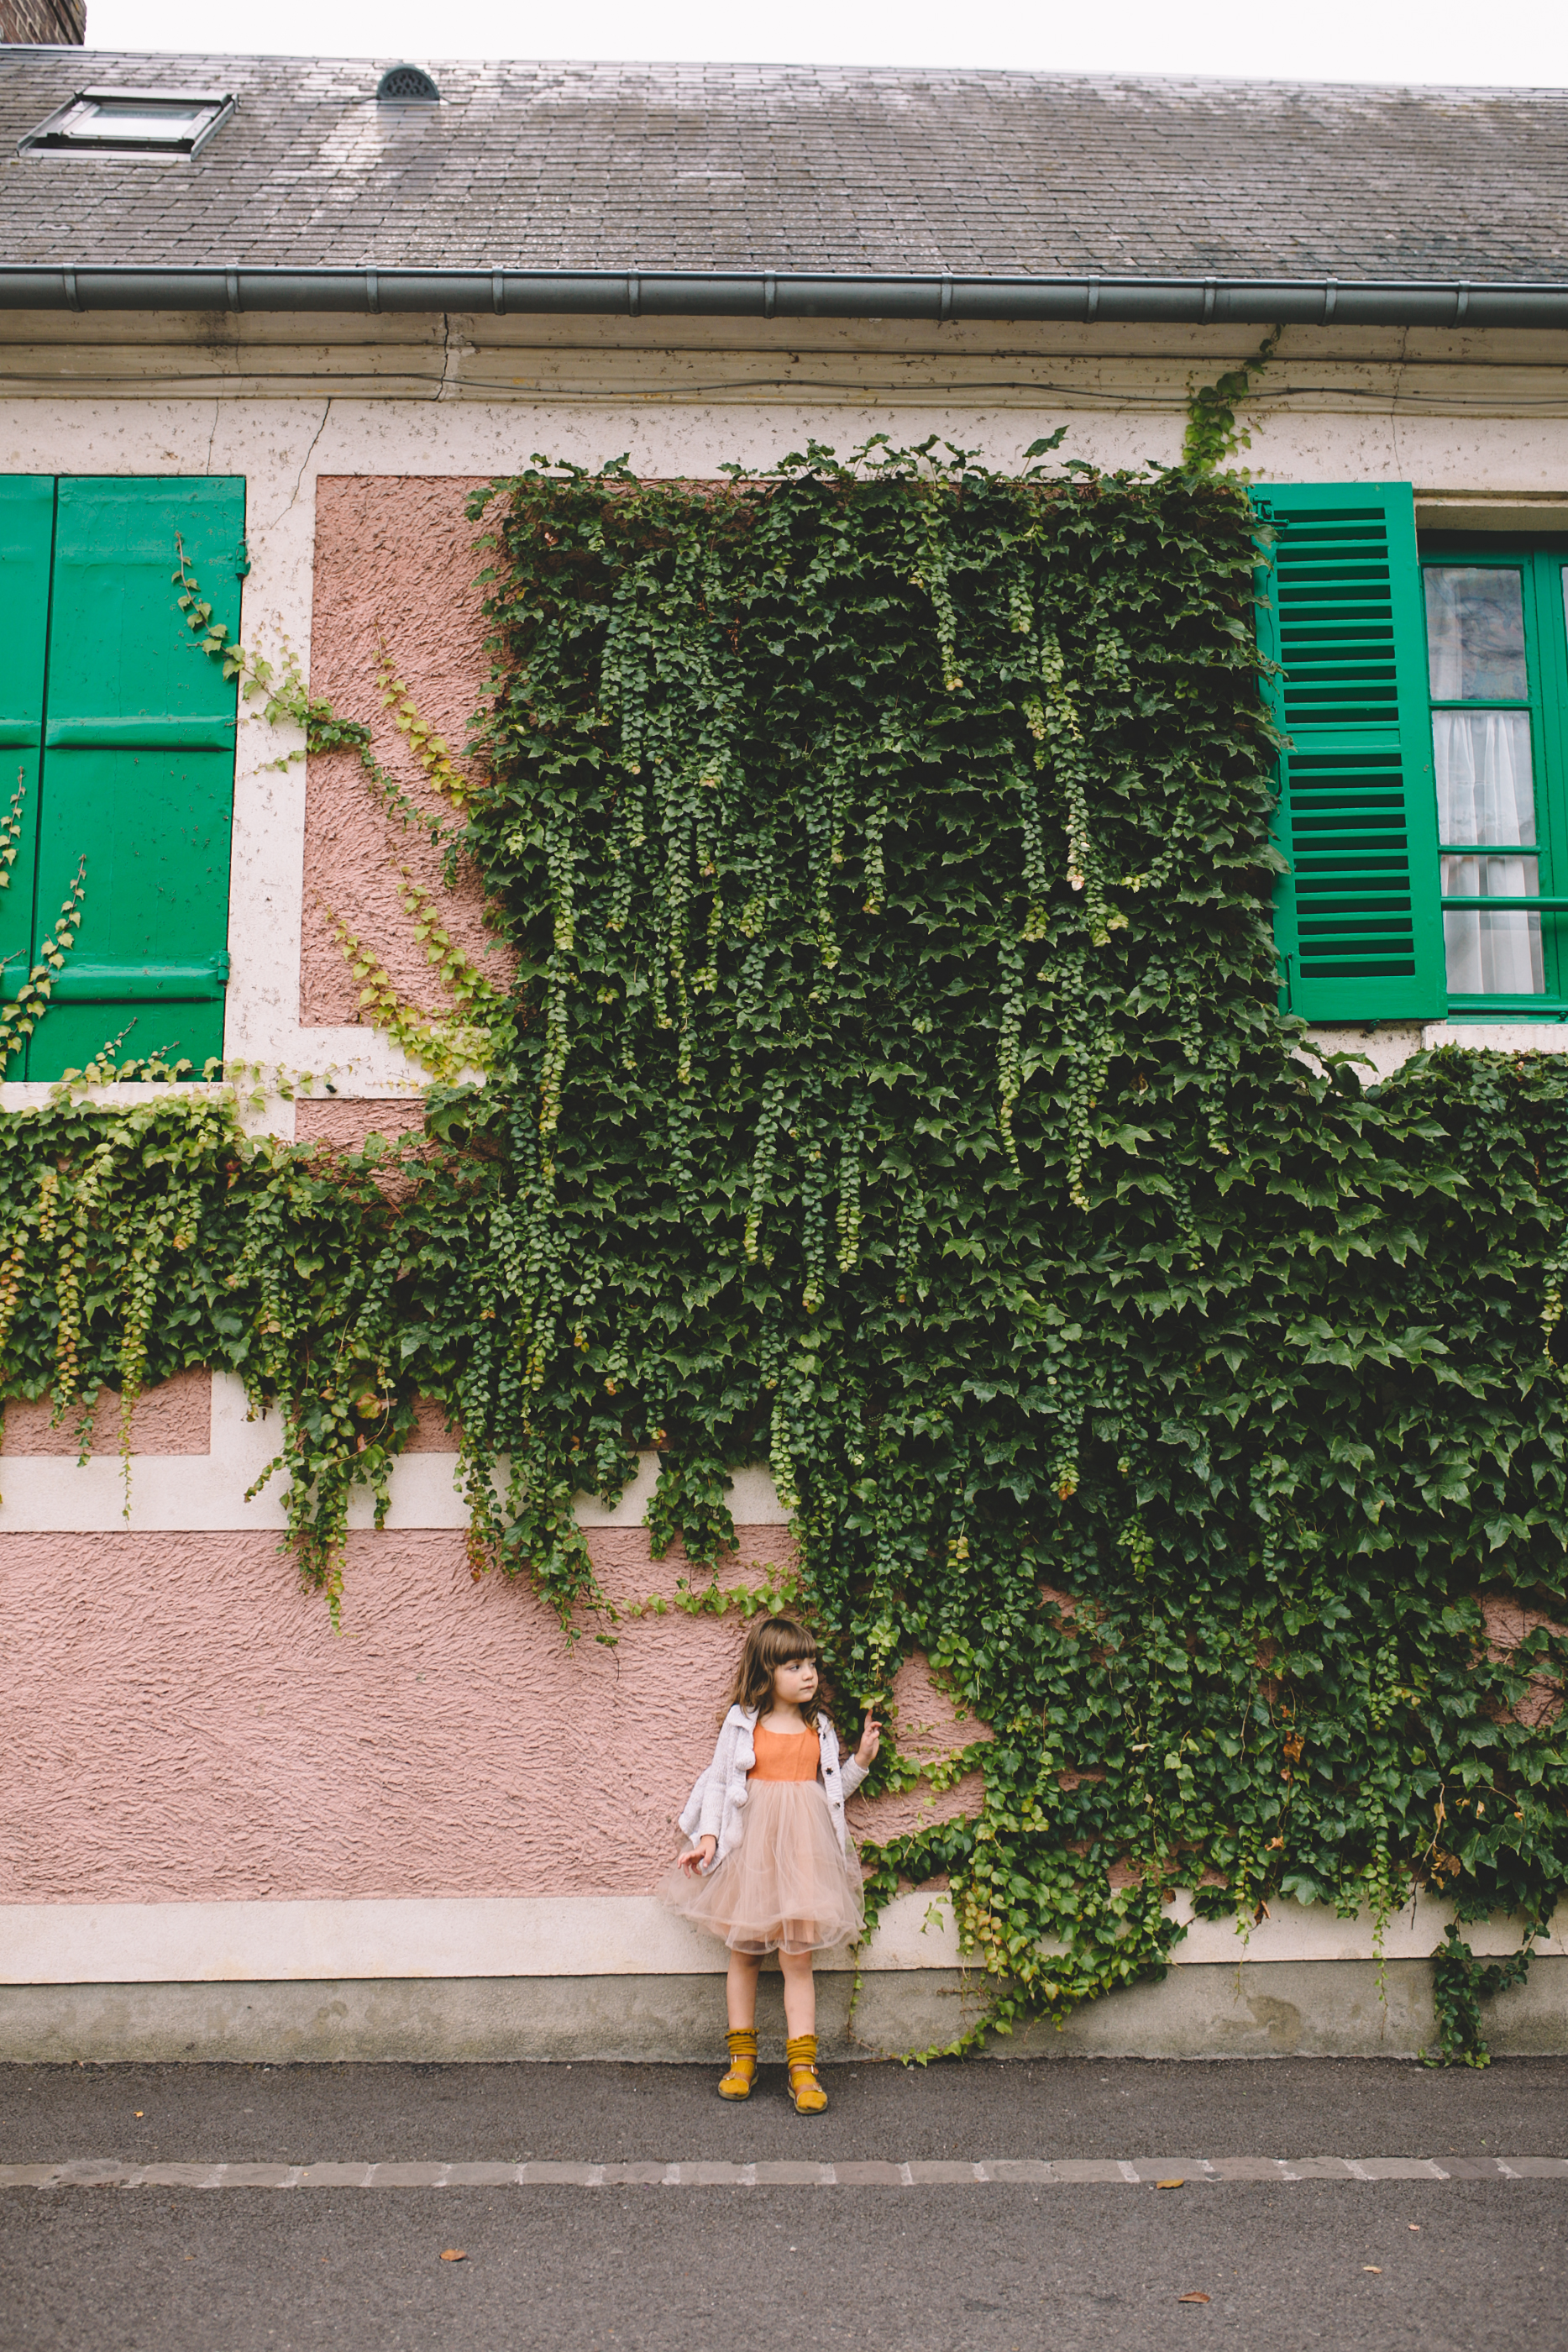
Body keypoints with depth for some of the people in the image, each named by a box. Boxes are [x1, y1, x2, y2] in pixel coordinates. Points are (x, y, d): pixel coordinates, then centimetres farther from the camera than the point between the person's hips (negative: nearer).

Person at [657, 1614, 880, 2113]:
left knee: (797, 1956, -4)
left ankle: (802, 2068, 2)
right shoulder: (742, 1722, 0)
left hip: (803, 1847, 1)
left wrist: (861, 1761, 3)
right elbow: (719, 1782, 3)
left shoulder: (819, 1728, 9)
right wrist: (708, 1837, -6)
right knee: (743, 1953, 7)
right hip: (749, 1846, -1)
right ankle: (742, 2058, 22)